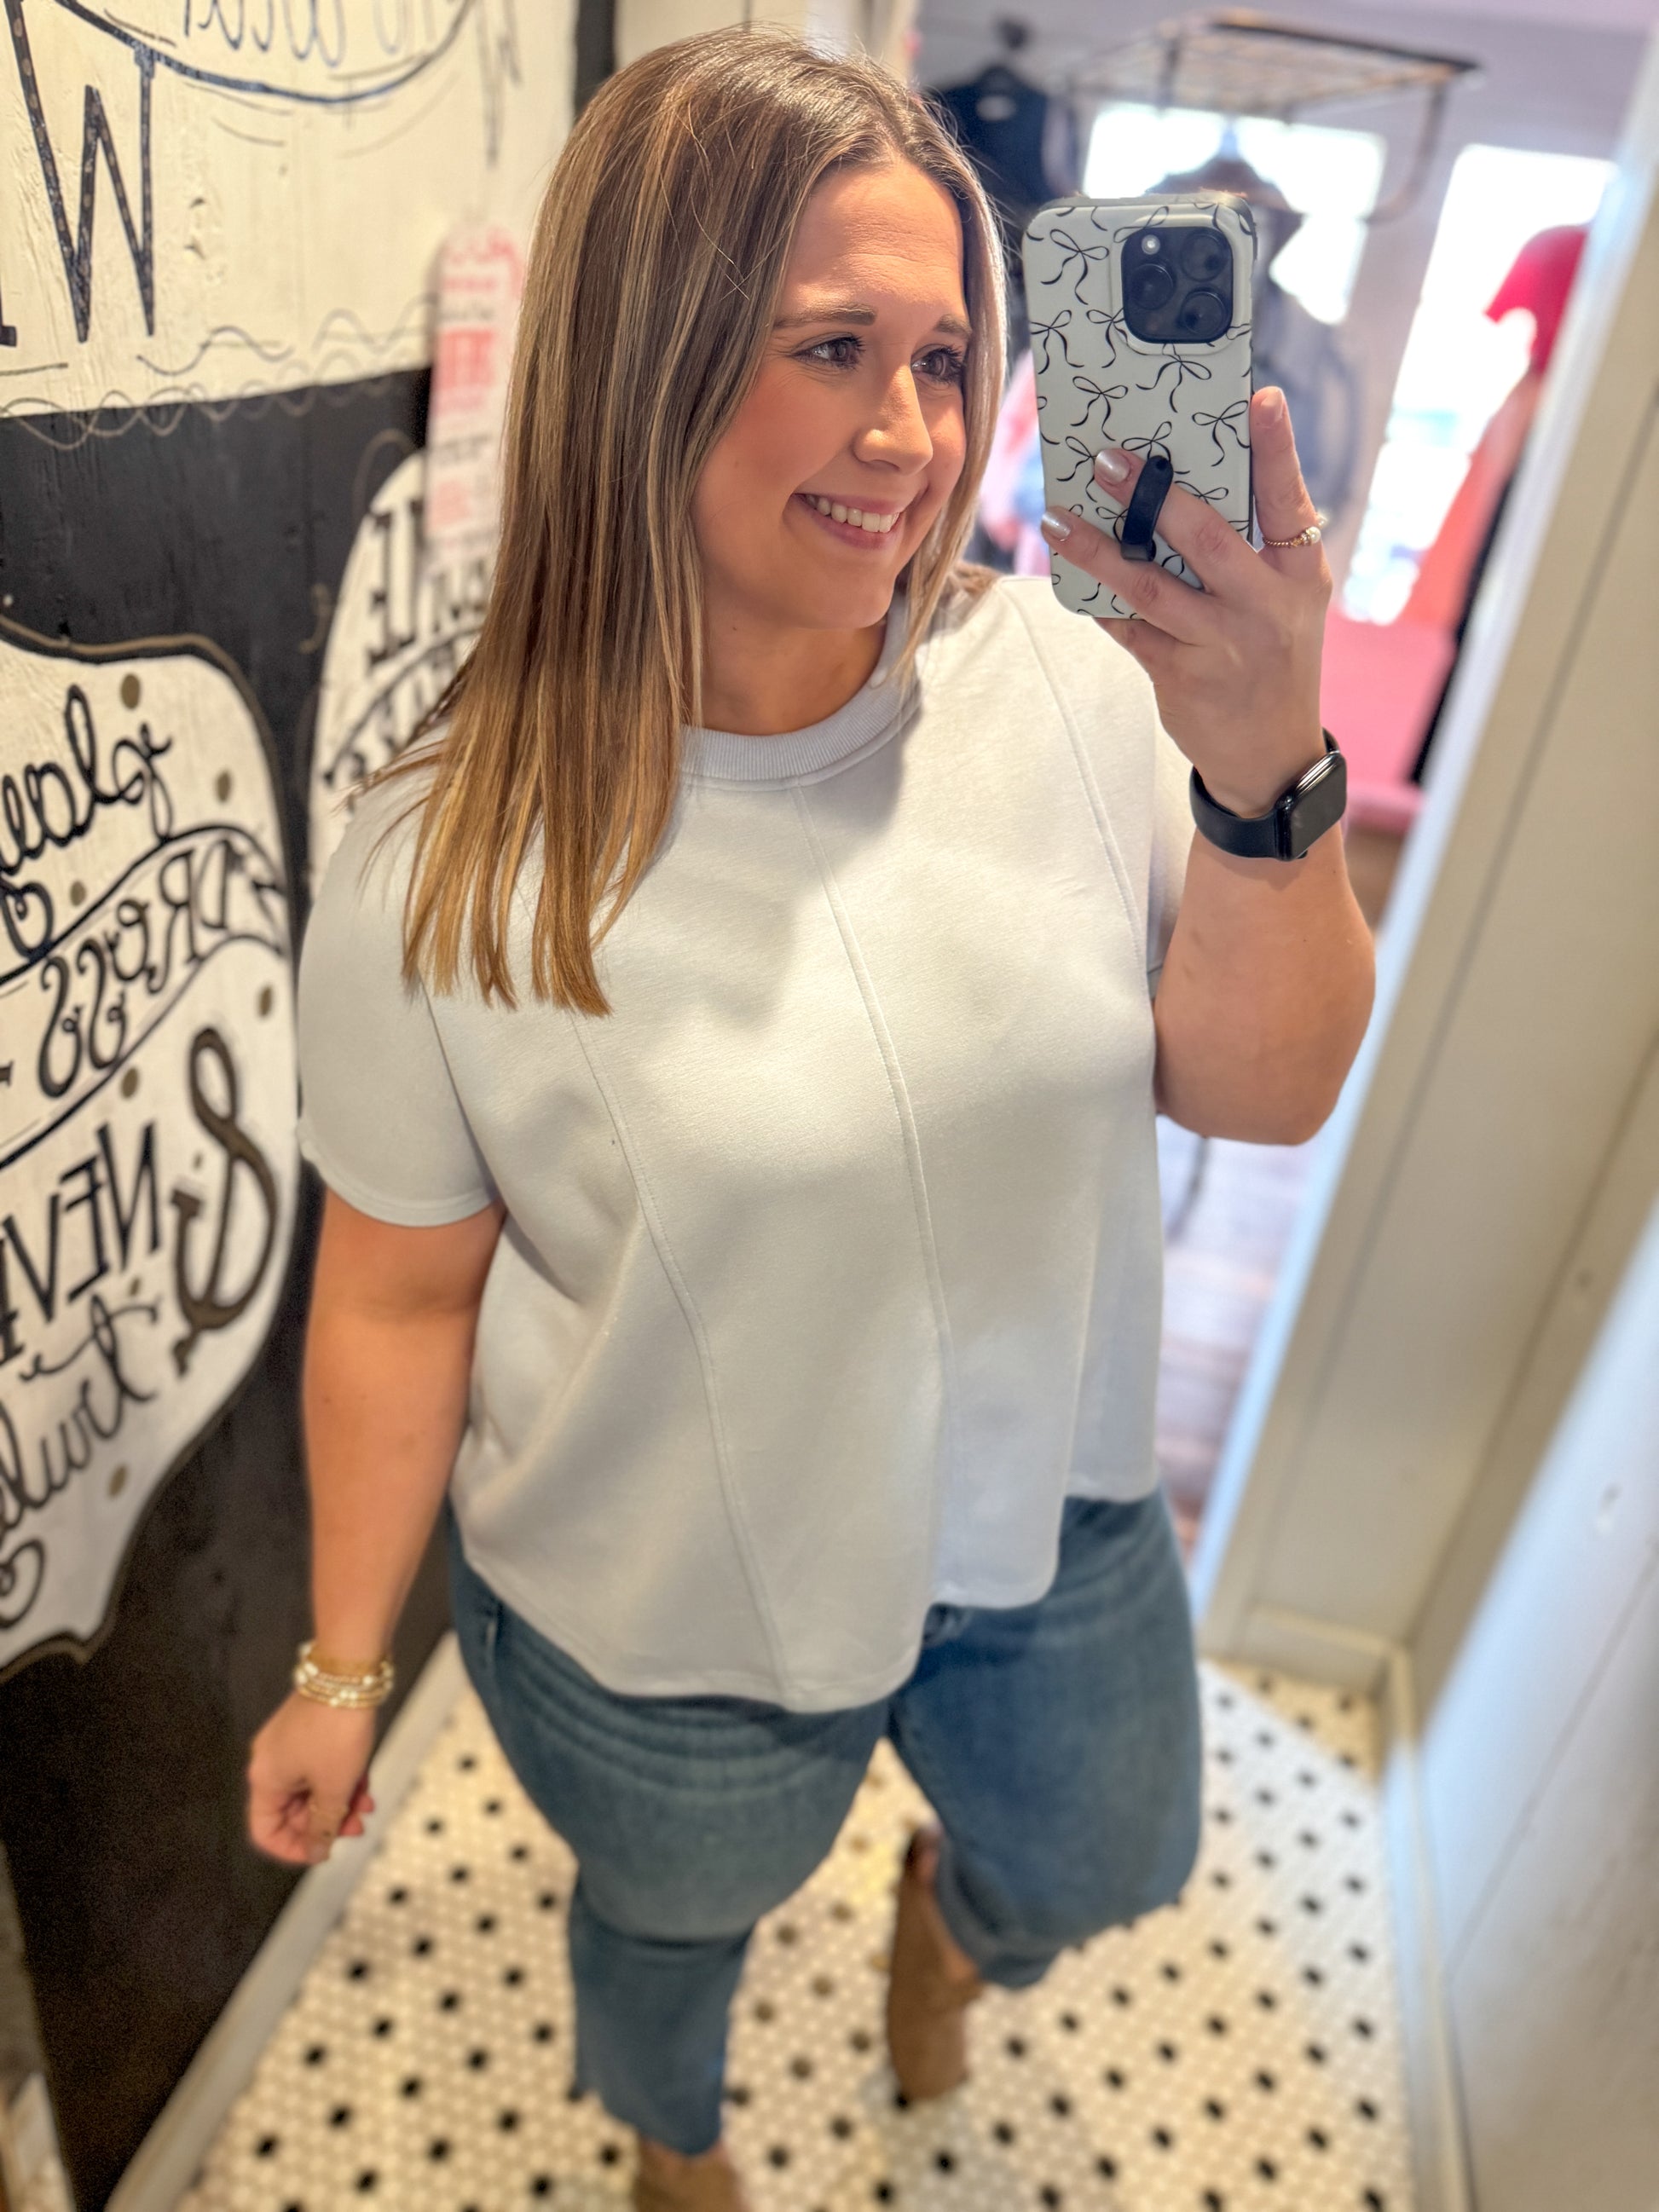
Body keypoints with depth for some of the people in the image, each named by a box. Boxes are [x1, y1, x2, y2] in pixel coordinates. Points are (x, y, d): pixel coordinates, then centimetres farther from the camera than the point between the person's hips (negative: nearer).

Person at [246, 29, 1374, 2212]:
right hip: (665, 1621, -2)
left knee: (1100, 1869, 32)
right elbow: (397, 1302, -12)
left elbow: (1270, 1095, -12)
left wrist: (1268, 778, -30)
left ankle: (947, 1904, 72)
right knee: (678, 1923, 30)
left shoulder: (1066, 683, -16)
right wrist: (343, 1668, -1)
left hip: (1052, 1518, 3)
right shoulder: (443, 875, -23)